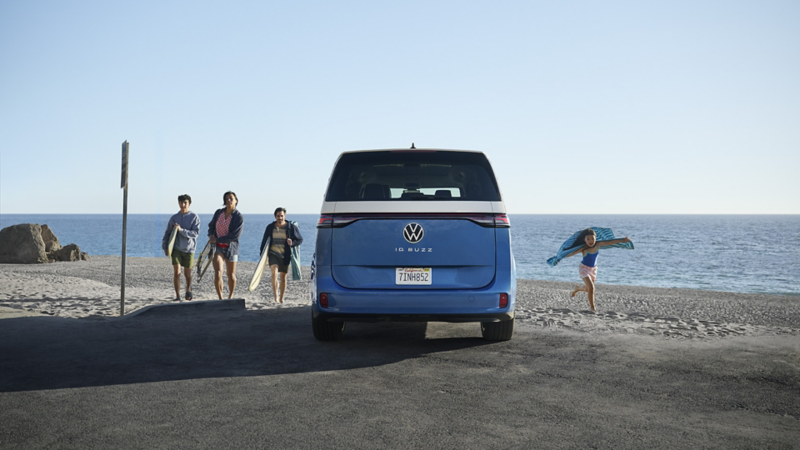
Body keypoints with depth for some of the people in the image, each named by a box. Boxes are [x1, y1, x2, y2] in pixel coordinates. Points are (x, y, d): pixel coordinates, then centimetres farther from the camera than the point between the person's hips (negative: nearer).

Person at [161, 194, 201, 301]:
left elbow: (195, 233, -15)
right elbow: (167, 233, 10)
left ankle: (188, 288, 40)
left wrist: (181, 230, -25)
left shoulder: (194, 217, -5)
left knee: (187, 273, 9)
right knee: (176, 272, -10)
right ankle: (177, 296, -3)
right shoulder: (174, 218, 3)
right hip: (176, 249, 1)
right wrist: (165, 247, 3)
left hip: (189, 249, -1)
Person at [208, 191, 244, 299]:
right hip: (217, 247, 2)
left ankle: (230, 296, 34)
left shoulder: (239, 217, -10)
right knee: (218, 272, -15)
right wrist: (211, 235, -1)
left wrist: (218, 240, -15)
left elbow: (235, 236, -17)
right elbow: (211, 225, 20)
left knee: (231, 275, 11)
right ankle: (220, 299, -10)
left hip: (230, 247, -2)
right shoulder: (218, 212, 3)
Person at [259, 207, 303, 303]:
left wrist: (292, 243, -16)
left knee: (283, 277, 9)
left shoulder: (291, 227, -3)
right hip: (273, 254, 0)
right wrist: (262, 254, 7)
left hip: (285, 256, 0)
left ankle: (281, 298, 25)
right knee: (274, 272, -23)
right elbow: (264, 241, 12)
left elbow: (300, 239, 4)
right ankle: (276, 297, -22)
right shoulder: (270, 227, 3)